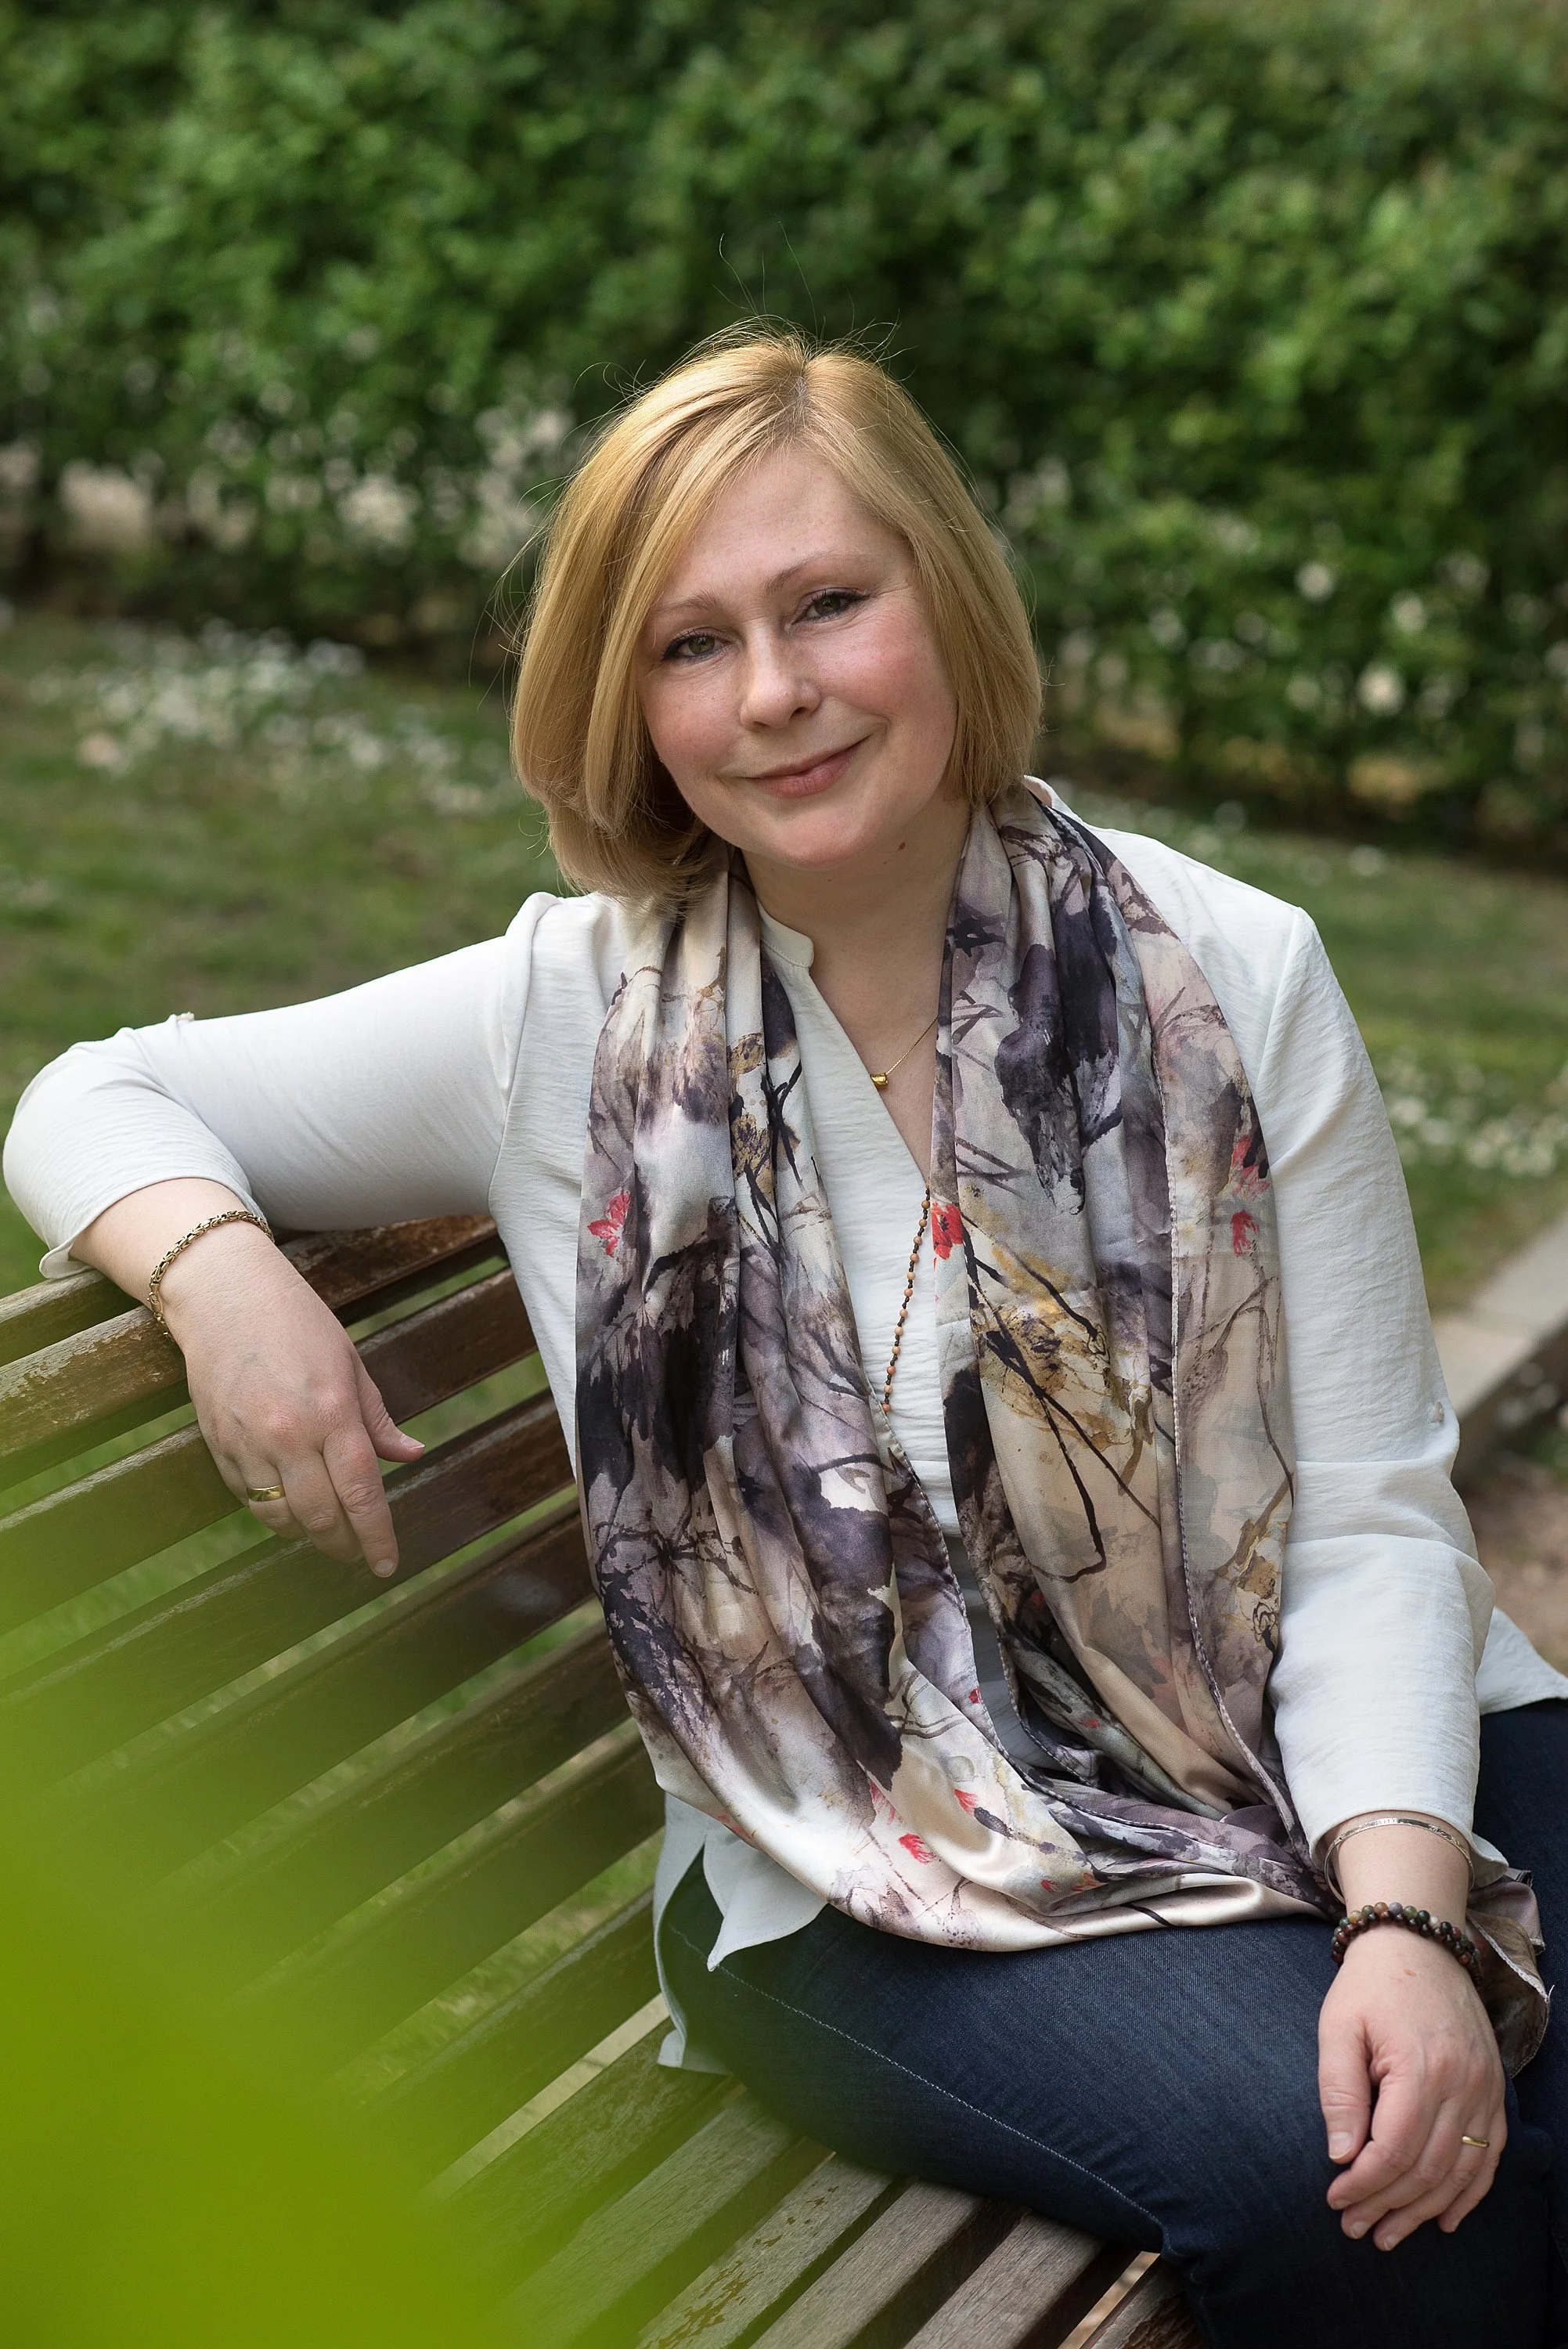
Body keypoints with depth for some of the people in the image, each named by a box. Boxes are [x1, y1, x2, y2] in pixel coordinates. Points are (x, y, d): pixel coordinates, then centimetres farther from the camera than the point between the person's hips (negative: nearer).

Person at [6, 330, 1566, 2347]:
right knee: (1321, 2169, -26)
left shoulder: (1234, 978, -2)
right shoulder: (565, 1022, -1)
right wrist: (225, 1272, -15)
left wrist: (1406, 1906, -20)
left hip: (1319, 1760, 2)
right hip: (878, 1879, -1)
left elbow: (1368, 1512, -4)